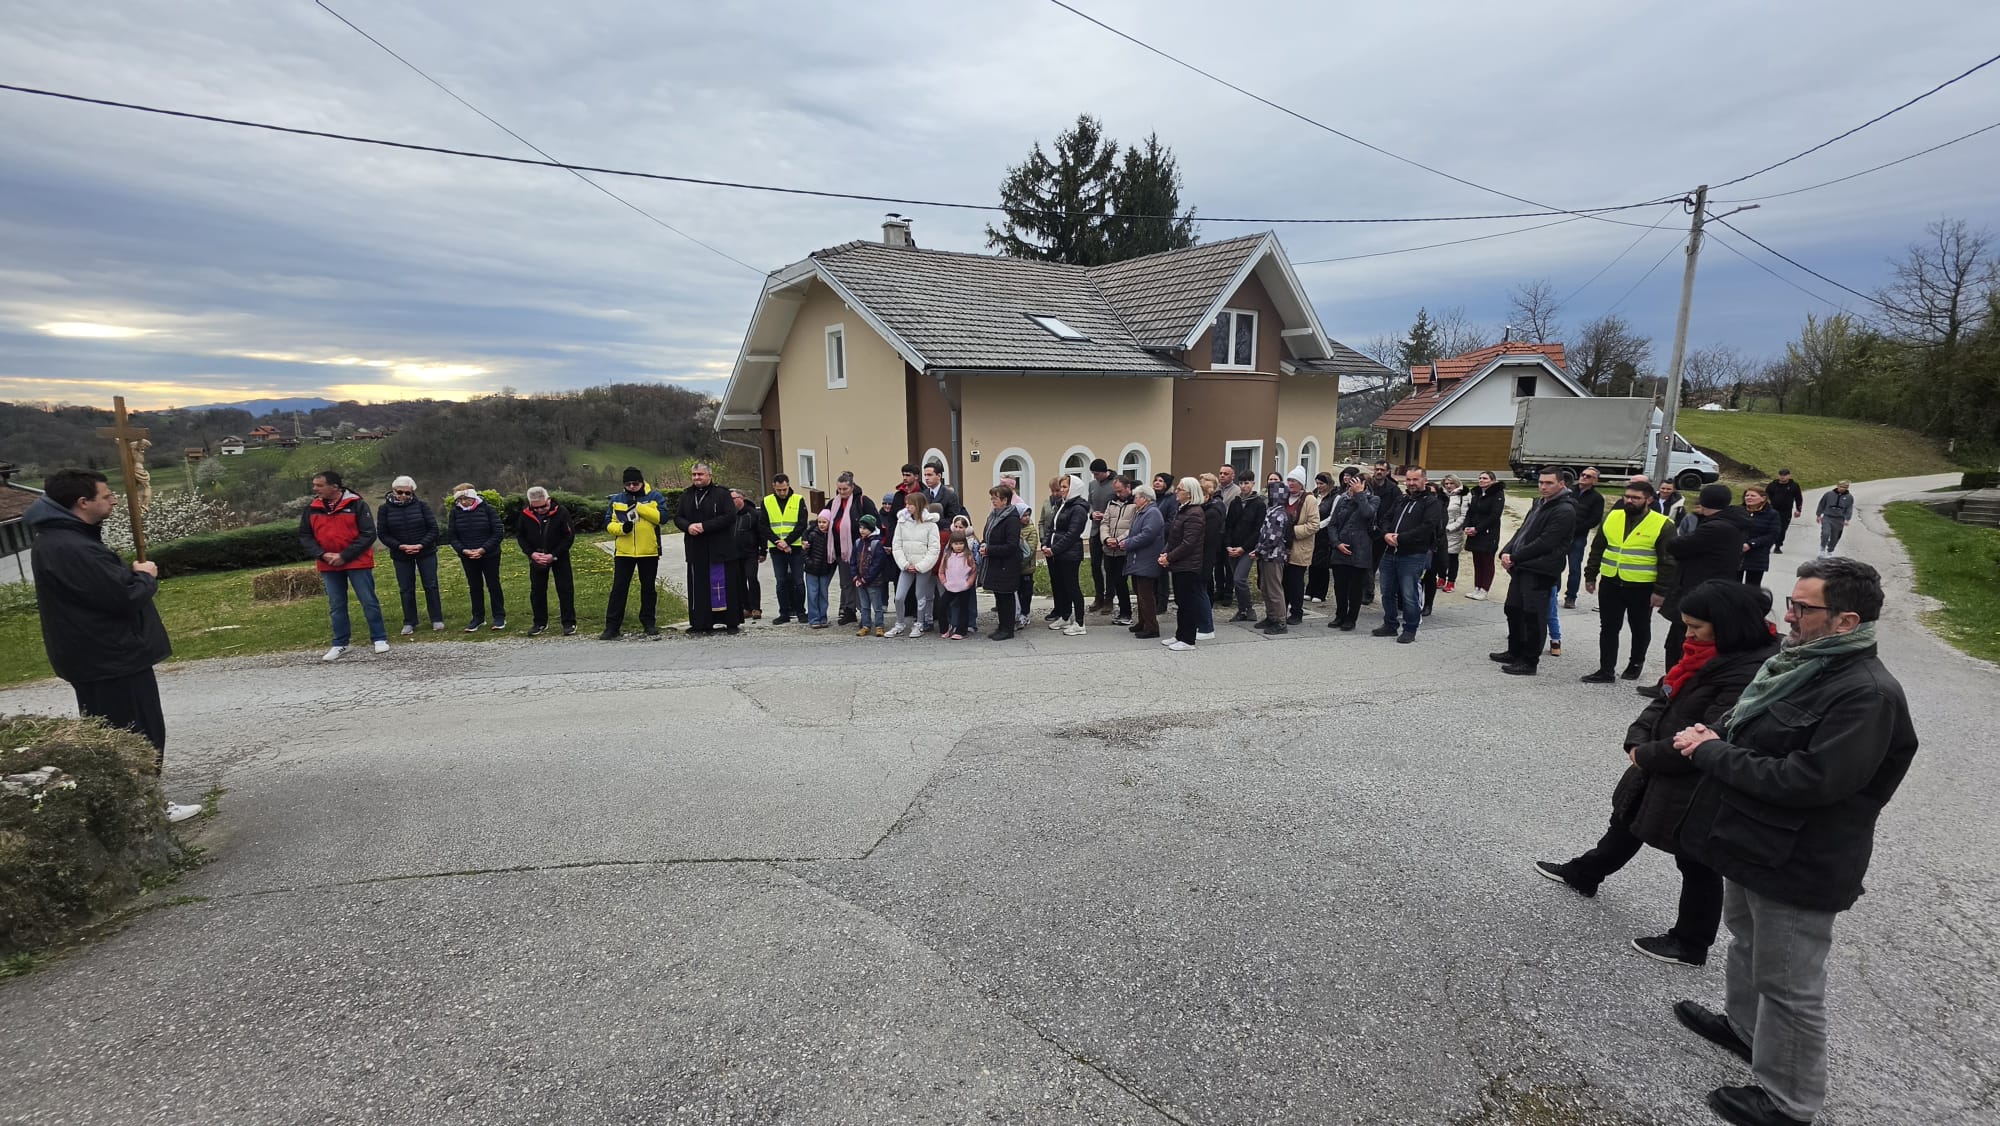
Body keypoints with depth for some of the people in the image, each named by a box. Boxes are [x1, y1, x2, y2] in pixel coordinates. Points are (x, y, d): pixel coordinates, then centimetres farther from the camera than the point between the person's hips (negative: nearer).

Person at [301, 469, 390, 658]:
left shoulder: (357, 504, -8)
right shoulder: (312, 509, 5)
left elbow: (368, 535, -11)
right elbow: (304, 537, 8)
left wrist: (344, 556, -15)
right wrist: (323, 555, -9)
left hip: (357, 563, -4)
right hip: (328, 566, 4)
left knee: (369, 602, 0)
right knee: (336, 606, 9)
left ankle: (380, 639, 9)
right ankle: (340, 645, 17)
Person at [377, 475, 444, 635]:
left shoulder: (421, 505, -5)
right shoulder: (385, 508, -3)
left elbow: (433, 528, -5)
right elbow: (382, 534, -2)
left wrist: (421, 545, -17)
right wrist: (400, 547, -16)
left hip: (426, 552, -1)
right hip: (401, 555, 1)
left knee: (431, 586, 3)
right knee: (406, 589, 6)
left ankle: (437, 620, 12)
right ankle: (409, 623, 15)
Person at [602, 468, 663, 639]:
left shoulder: (654, 497, 1)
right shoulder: (616, 500, 7)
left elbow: (662, 517, -14)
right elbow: (608, 523, 6)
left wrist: (638, 506, -18)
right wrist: (622, 528, -15)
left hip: (649, 552, -1)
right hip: (623, 552, 1)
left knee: (649, 588, 9)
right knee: (618, 588, 0)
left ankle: (649, 622, 23)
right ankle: (612, 626, 5)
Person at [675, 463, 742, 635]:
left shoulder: (721, 494, -3)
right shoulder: (686, 495, 14)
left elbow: (730, 516, -12)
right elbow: (677, 517, 14)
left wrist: (705, 526, -18)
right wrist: (688, 526, -9)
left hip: (720, 548, -5)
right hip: (696, 549, 5)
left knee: (724, 585, -2)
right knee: (699, 586, 5)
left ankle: (732, 623, 4)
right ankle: (701, 624, 12)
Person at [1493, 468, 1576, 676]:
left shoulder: (1564, 511, -12)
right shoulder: (1539, 504, 17)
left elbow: (1544, 543, -18)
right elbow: (1522, 531, 16)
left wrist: (1514, 557, -14)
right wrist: (1506, 552, 0)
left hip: (1540, 571, -9)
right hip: (1521, 567, 9)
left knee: (1533, 616, -3)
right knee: (1513, 610, 17)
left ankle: (1530, 661, 5)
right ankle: (1515, 652, 31)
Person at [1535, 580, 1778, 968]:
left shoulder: (1752, 673, -28)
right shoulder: (1710, 654, 1)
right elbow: (1668, 699, 8)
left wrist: (1648, 756, -17)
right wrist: (1638, 739, -5)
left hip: (1698, 790, -9)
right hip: (1663, 770, 9)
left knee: (1697, 864, 10)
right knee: (1626, 822, 26)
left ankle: (1691, 944, 30)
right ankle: (1584, 874, 48)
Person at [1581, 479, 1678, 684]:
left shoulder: (1662, 525, -9)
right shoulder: (1612, 517, 5)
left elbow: (1668, 562, -9)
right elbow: (1597, 549, 12)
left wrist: (1661, 591, -12)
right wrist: (1590, 576, 10)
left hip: (1642, 588, -3)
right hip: (1610, 584, 4)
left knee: (1640, 629, 13)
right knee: (1608, 628, 5)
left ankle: (1635, 664, 32)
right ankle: (1606, 670, 10)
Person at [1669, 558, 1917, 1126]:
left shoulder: (1867, 695, -25)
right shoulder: (1802, 661, 3)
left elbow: (1809, 781, -30)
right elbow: (1748, 719, 17)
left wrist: (1713, 754, -22)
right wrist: (1713, 734, -3)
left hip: (1798, 865, -9)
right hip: (1753, 842, 9)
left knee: (1789, 986, 7)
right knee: (1746, 939, 28)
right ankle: (1743, 1025, 50)